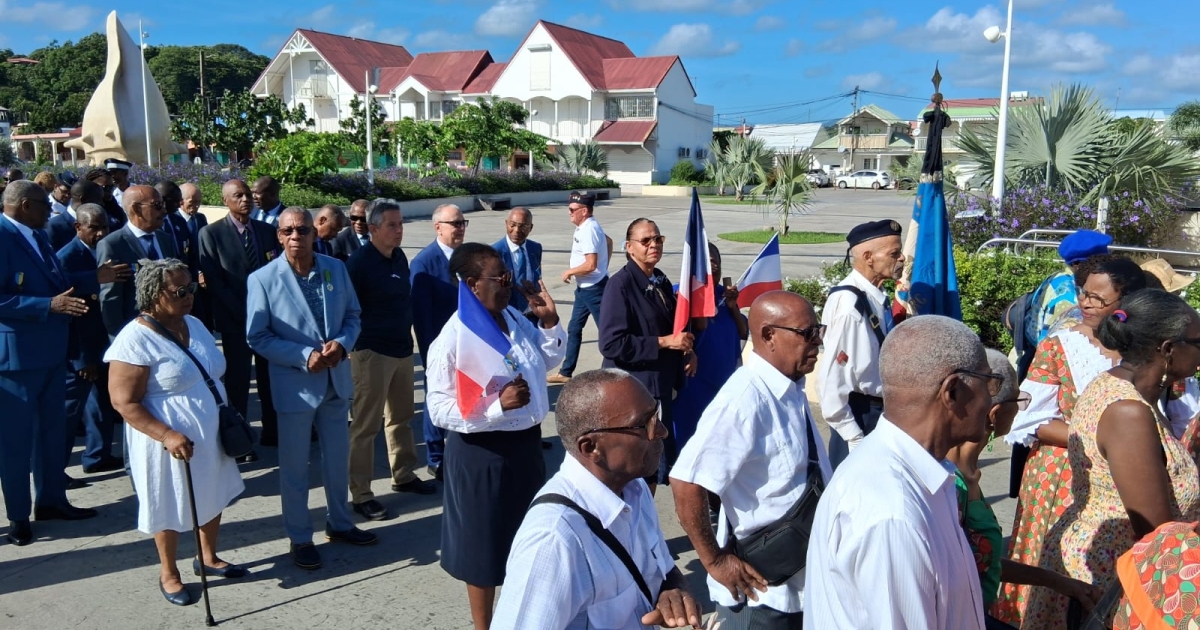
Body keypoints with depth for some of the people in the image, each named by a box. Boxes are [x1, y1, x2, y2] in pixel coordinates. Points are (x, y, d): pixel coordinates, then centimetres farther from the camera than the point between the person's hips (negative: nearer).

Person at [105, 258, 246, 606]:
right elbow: (124, 402, -21)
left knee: (212, 498, 19)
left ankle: (208, 558, 41)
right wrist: (167, 435, -29)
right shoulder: (135, 339, -20)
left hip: (210, 436, 7)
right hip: (170, 443, -7)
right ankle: (168, 573, 32)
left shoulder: (194, 324, 4)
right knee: (169, 508, 11)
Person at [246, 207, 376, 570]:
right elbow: (257, 336, -11)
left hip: (336, 380, 4)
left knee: (338, 459, 18)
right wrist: (305, 356, -20)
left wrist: (342, 343, -14)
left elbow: (352, 316, 6)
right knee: (295, 467, 10)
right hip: (295, 385, -4)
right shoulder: (263, 279, -13)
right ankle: (299, 537, 28)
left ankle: (339, 524, 38)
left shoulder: (336, 269, -1)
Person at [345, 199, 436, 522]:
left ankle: (404, 475, 33)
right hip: (371, 352, -7)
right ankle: (360, 494, 8)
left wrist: (406, 334, 15)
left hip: (402, 348, 7)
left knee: (401, 417, 18)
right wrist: (359, 342, -9)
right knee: (365, 425, 0)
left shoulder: (400, 257, 7)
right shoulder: (359, 262, -14)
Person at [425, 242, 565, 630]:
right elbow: (440, 410, -22)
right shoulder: (452, 339, -21)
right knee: (485, 545, 10)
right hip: (482, 454, -8)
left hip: (526, 442, 8)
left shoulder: (514, 318, 1)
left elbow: (548, 360, 14)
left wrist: (549, 322, -2)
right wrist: (498, 404, -31)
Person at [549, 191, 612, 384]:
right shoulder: (588, 227, 9)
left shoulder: (588, 230, -22)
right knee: (574, 329, 15)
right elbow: (608, 242, 27)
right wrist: (604, 266, 23)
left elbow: (590, 265, -29)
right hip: (584, 288, 11)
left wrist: (569, 272, -14)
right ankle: (566, 372, 24)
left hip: (594, 288, -11)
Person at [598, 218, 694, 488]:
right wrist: (663, 343, -20)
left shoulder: (661, 280, 9)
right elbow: (611, 343, -22)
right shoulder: (620, 284, -15)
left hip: (661, 385, 8)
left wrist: (685, 350, 1)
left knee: (658, 462, 17)